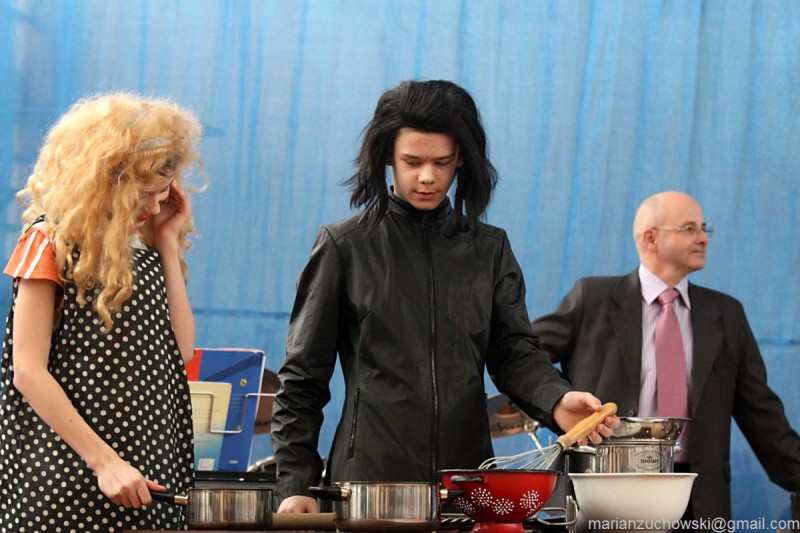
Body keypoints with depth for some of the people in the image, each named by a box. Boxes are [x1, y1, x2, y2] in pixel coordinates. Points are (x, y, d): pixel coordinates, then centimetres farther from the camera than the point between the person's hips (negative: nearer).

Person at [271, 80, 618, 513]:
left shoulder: (489, 250, 13)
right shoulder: (345, 247, 5)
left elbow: (513, 352, 6)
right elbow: (303, 376, 5)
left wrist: (556, 401, -17)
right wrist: (296, 484, -2)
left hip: (469, 483, 2)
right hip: (369, 479, -2)